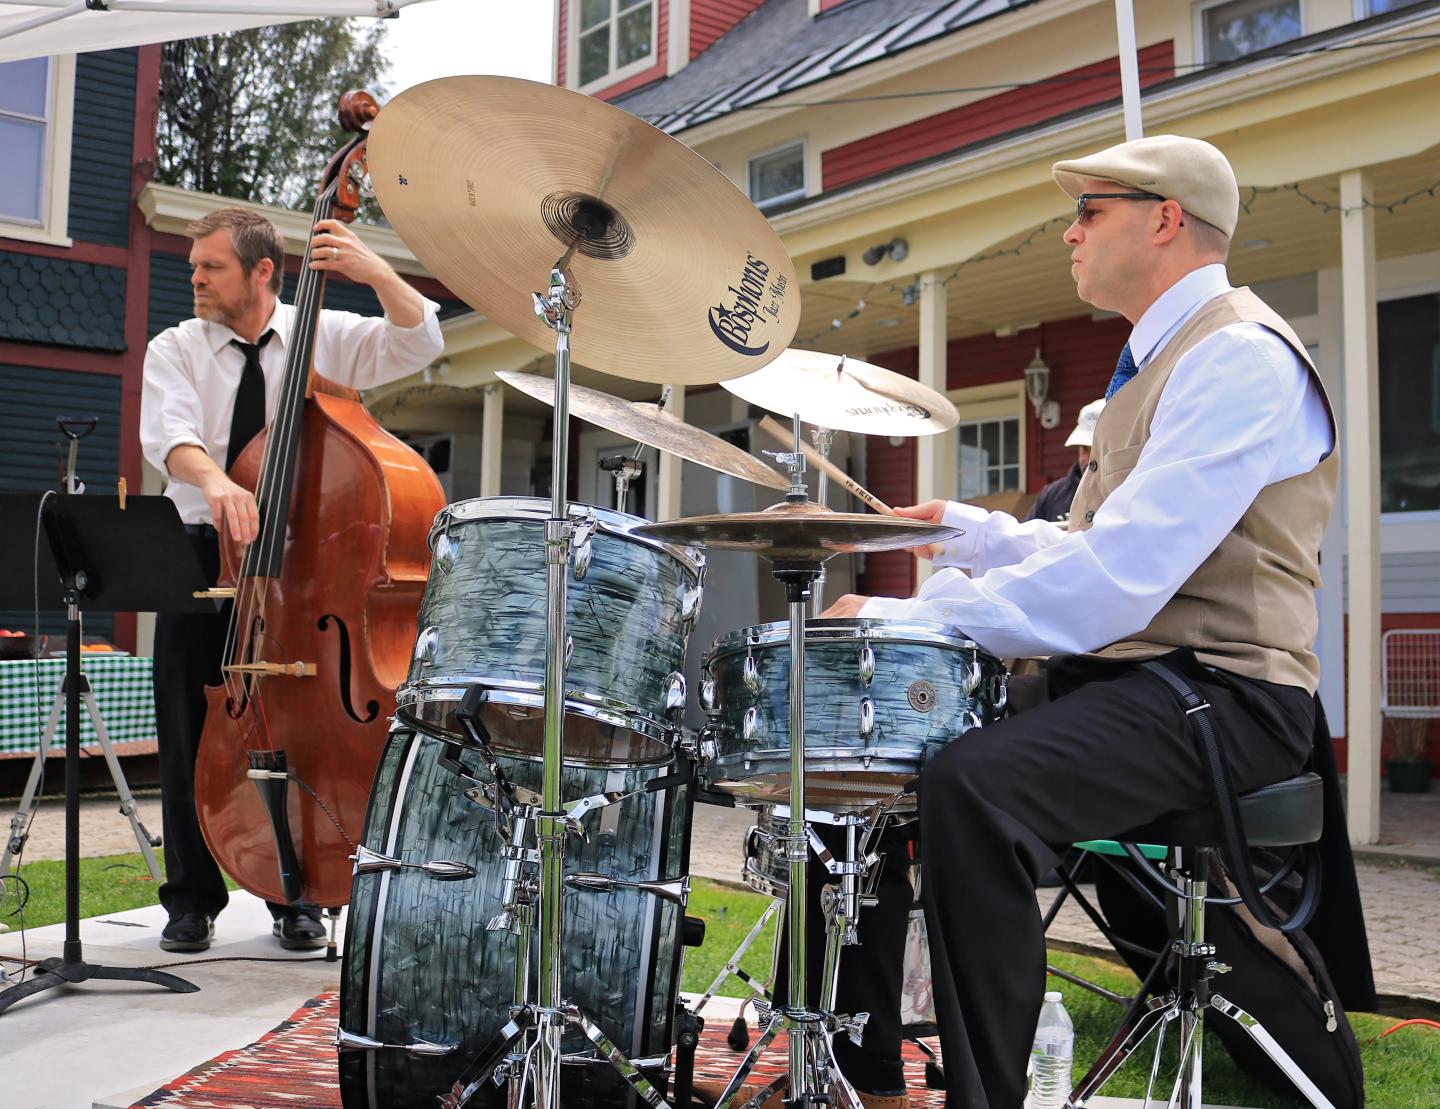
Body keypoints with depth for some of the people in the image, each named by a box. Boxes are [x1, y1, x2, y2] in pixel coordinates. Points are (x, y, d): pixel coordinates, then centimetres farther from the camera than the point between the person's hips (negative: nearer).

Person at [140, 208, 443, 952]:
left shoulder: (327, 337, 4)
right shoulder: (176, 349, 4)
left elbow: (419, 344, -10)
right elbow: (169, 433, -15)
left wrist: (377, 273, -25)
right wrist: (212, 479, -36)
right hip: (202, 556, 1)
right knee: (188, 732, 2)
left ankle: (296, 897, 17)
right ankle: (192, 899, 18)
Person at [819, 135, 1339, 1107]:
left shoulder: (1240, 358, -14)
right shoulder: (1159, 361, 19)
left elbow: (1113, 580, -26)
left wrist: (903, 619, -24)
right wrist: (968, 532, 8)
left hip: (1222, 691, -10)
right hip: (1124, 676, 10)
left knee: (974, 781, -34)